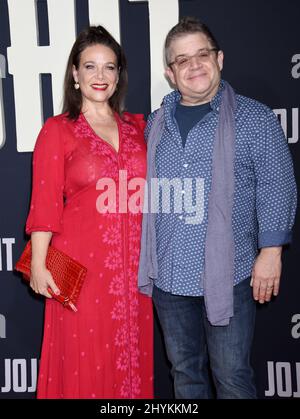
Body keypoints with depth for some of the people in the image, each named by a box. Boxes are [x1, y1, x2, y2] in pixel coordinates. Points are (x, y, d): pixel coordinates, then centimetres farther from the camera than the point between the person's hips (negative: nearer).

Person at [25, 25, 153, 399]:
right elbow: (45, 203, -5)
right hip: (82, 265, -3)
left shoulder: (138, 127, 11)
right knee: (84, 363, 5)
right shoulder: (57, 130, 0)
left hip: (132, 265, 4)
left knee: (131, 357, 12)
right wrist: (38, 265, -10)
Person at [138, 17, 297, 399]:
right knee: (184, 371, 18)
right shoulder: (156, 124, 9)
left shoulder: (254, 119, -3)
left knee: (231, 375, 5)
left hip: (228, 275, -4)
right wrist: (143, 256, 11)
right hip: (168, 275, 4)